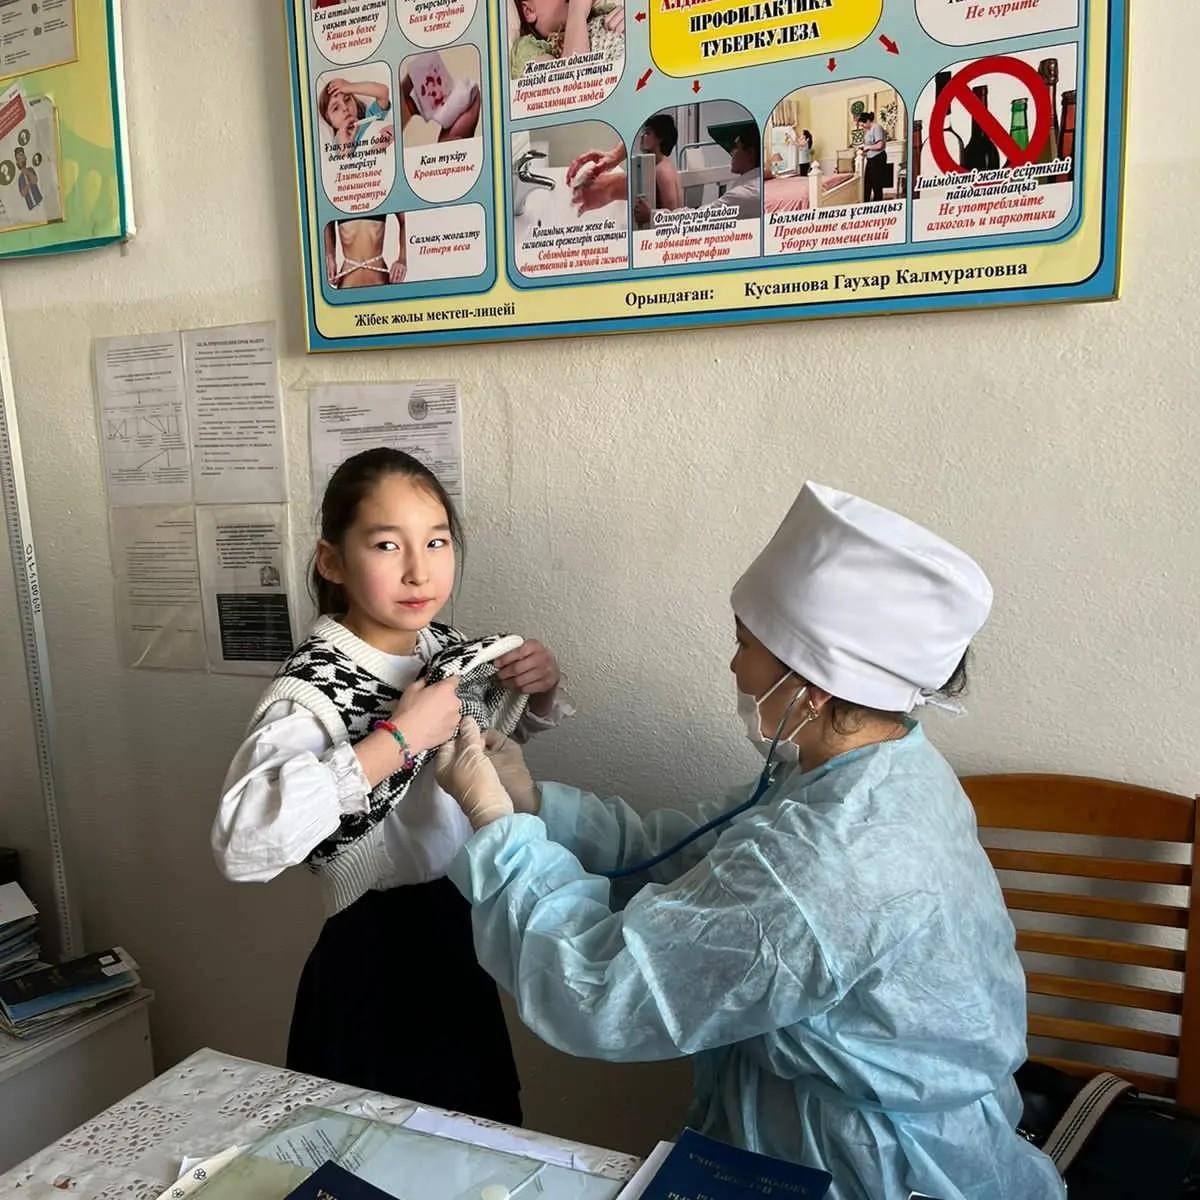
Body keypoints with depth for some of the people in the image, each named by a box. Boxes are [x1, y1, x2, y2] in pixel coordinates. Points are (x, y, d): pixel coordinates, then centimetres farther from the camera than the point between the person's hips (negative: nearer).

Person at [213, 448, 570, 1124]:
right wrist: (398, 739, -35)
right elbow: (243, 842, -40)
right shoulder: (314, 689, -23)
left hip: (461, 939, 7)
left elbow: (507, 730, 17)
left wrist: (540, 688, -6)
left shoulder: (446, 647, -4)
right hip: (375, 963, -6)